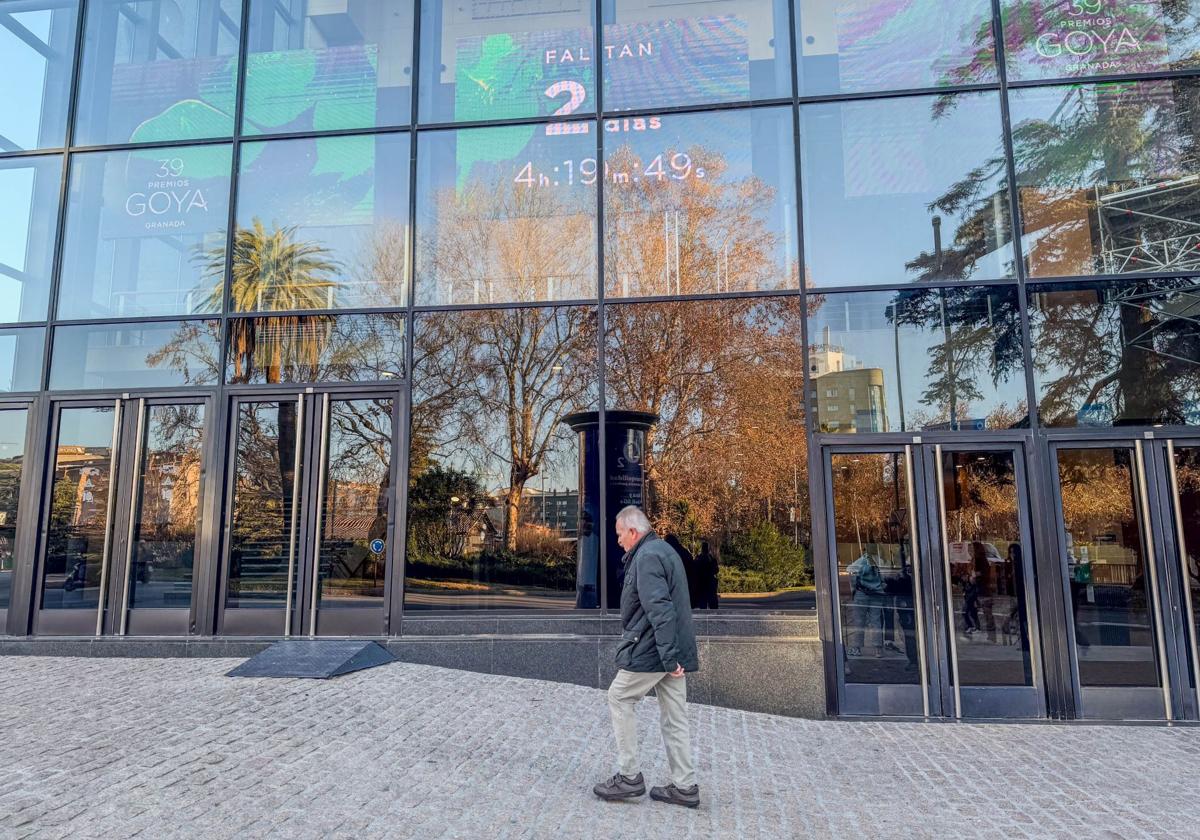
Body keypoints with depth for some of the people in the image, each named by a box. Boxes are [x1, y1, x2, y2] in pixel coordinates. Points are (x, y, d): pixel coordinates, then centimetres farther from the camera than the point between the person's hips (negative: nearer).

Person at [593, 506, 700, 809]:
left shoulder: (647, 557, -16)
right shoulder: (665, 550, 17)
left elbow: (660, 610, -24)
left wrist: (668, 657, -25)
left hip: (651, 650, -9)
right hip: (672, 652, 9)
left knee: (619, 699, 5)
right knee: (674, 715, 11)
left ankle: (629, 777, 10)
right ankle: (685, 786, 16)